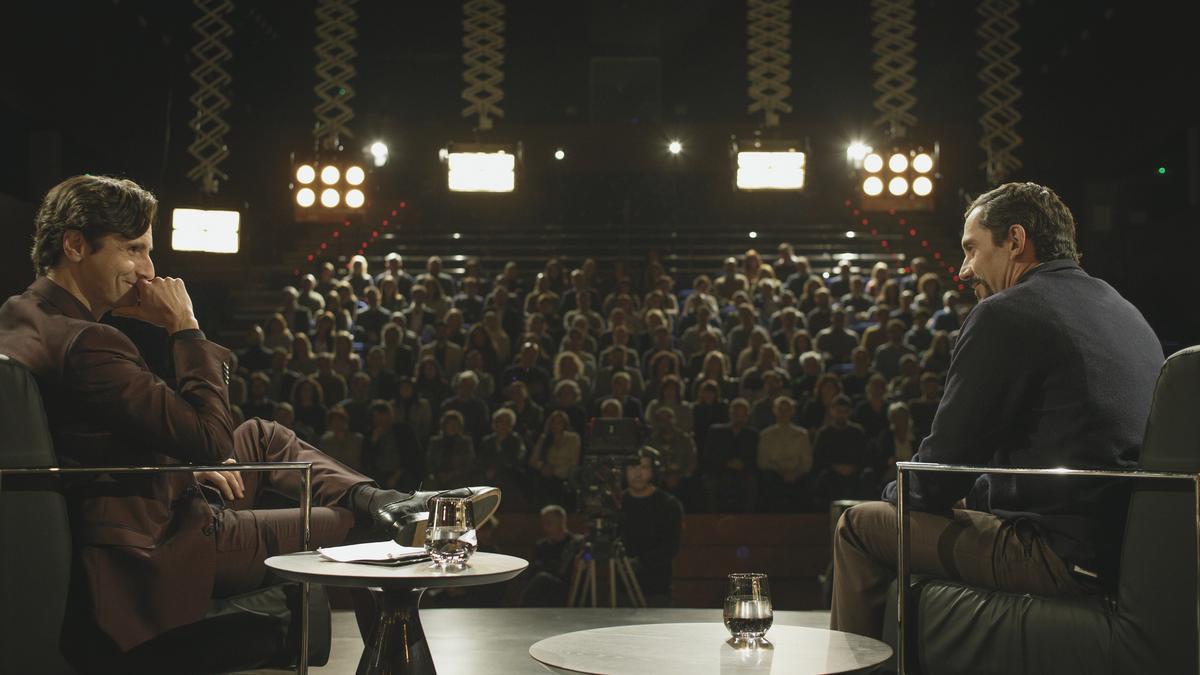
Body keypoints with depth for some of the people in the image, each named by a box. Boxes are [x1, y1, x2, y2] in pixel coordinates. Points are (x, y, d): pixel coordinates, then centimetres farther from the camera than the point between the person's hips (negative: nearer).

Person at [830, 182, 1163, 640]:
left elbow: (947, 458, -10)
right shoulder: (1125, 313, 16)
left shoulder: (1005, 314, -12)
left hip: (1066, 554, -10)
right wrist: (973, 493, 23)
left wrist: (897, 496, 11)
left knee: (860, 526, 1)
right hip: (1130, 547, 10)